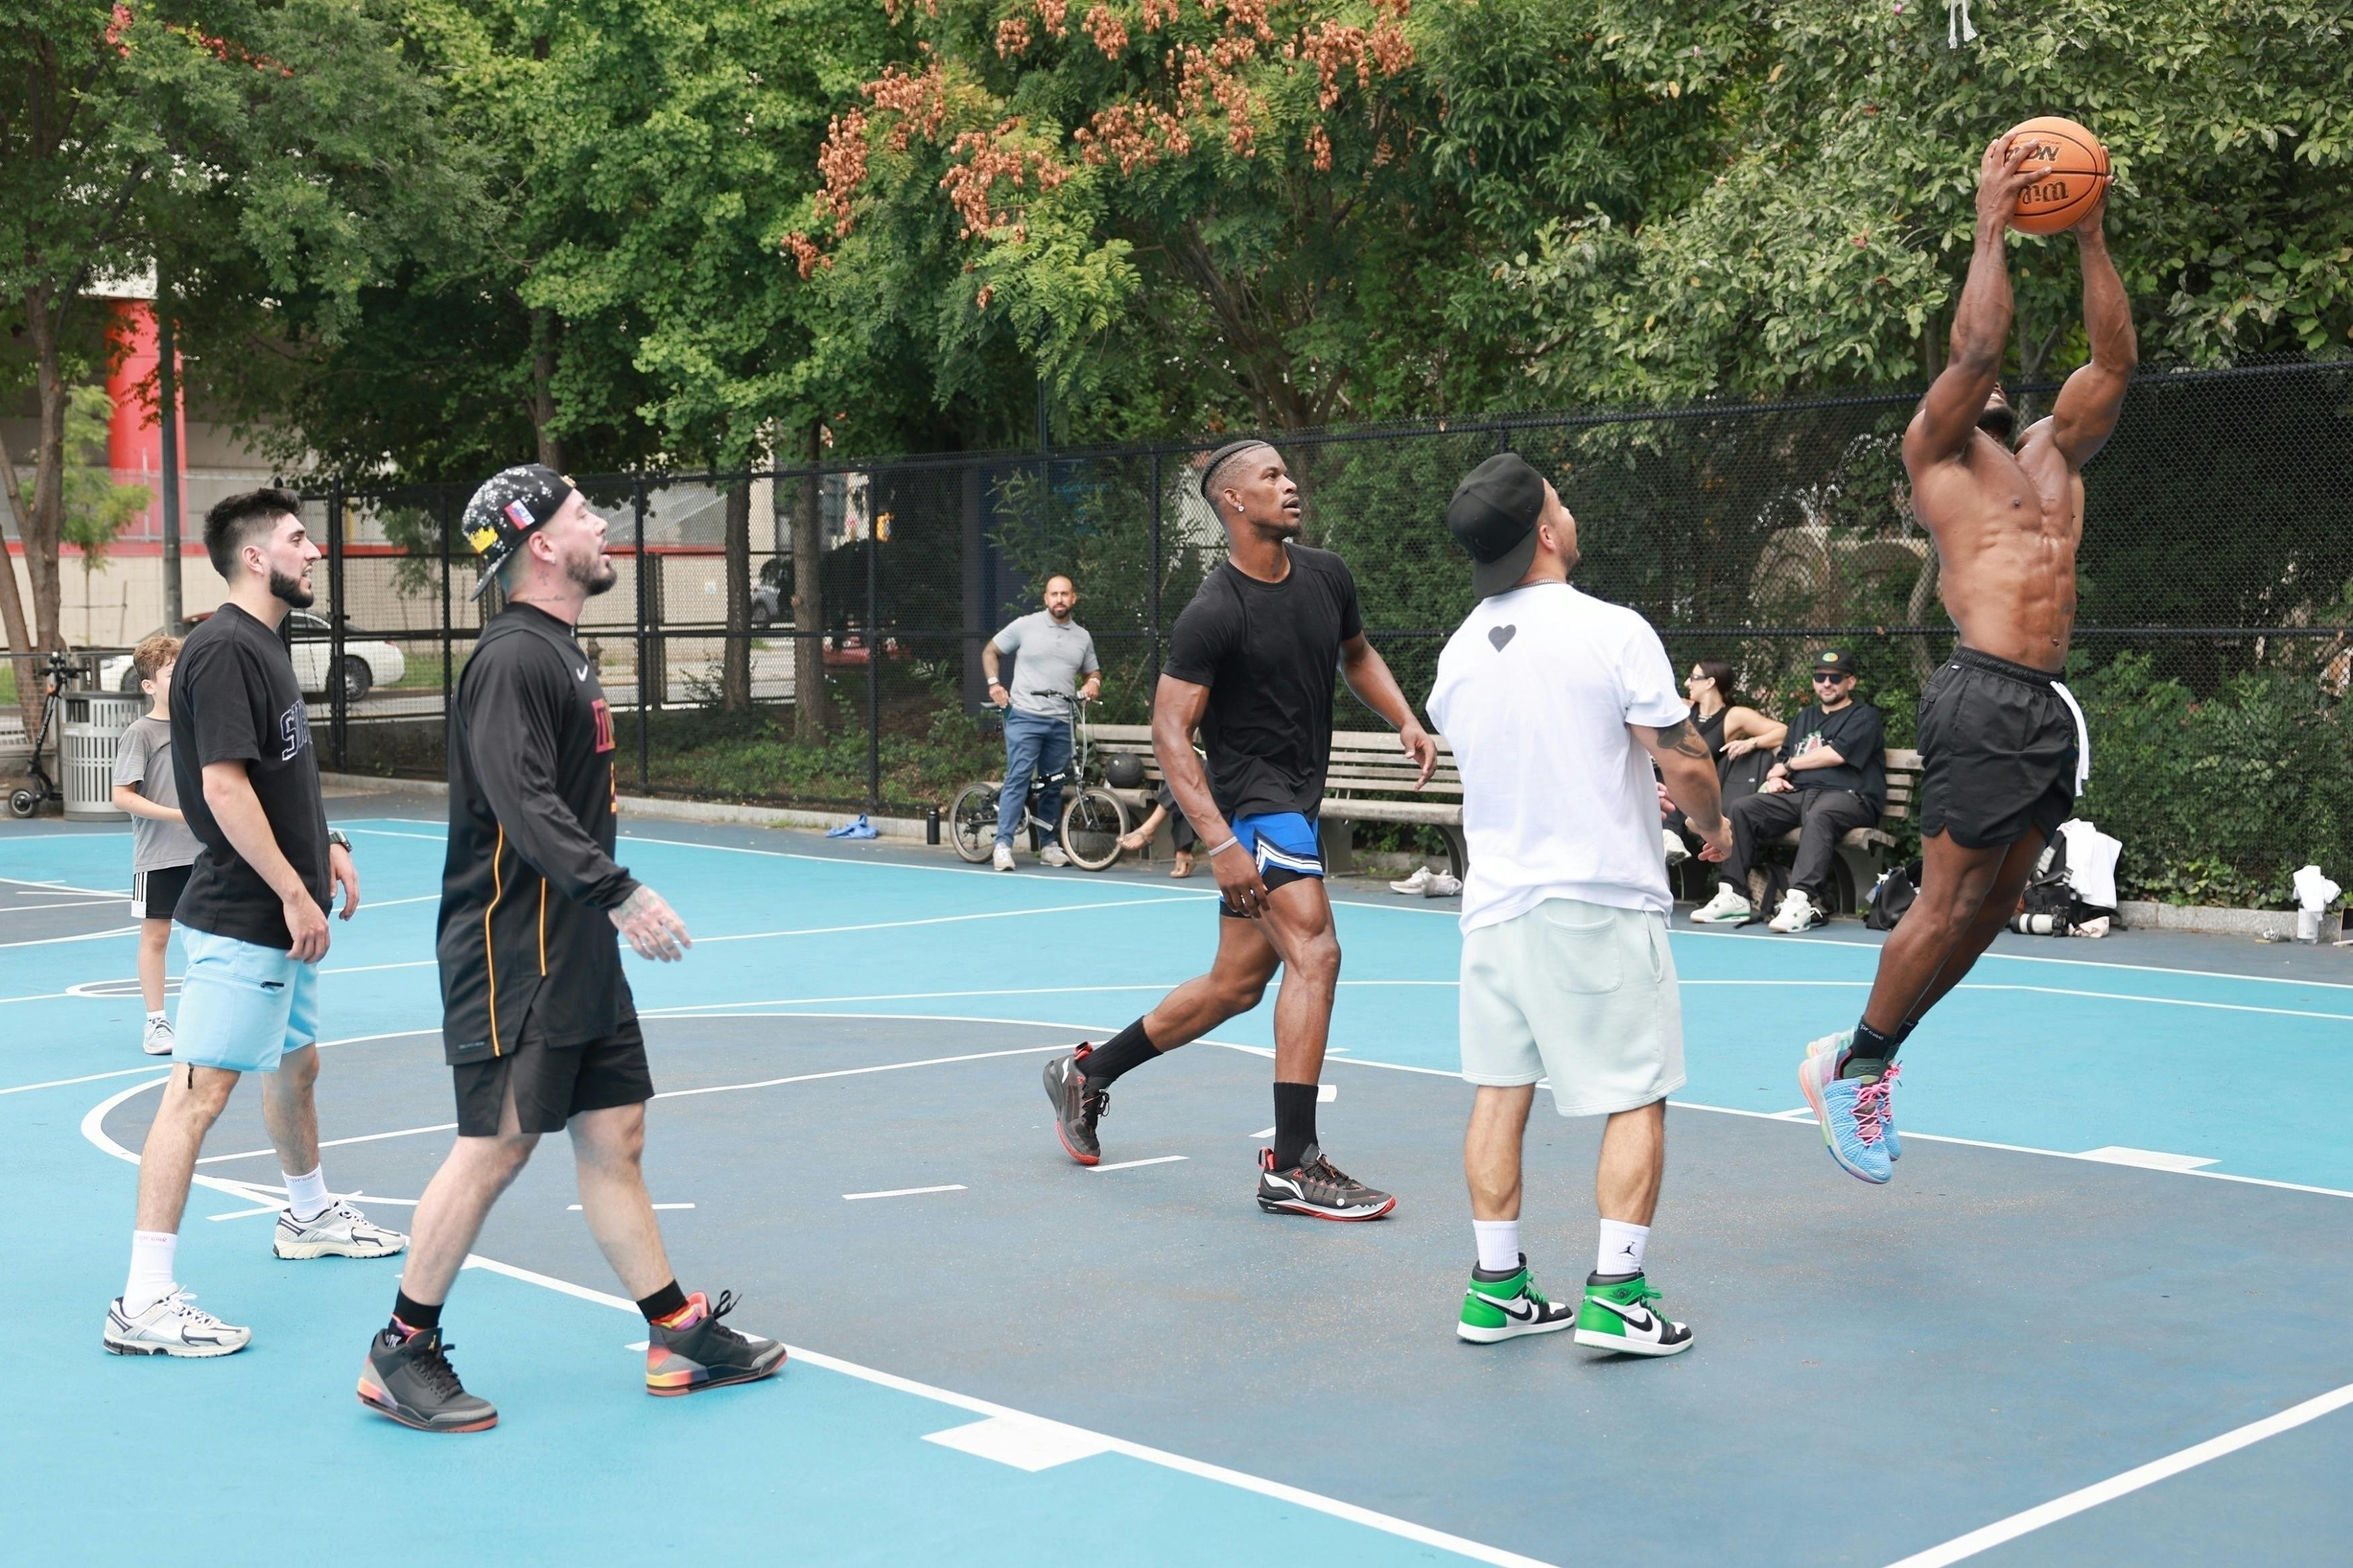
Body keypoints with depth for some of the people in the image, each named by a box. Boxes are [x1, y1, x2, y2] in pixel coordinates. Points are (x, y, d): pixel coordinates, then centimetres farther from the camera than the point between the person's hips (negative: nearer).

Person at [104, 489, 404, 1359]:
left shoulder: (263, 645, 14)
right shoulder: (224, 650, -17)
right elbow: (224, 785, -23)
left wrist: (324, 845, 16)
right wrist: (293, 894, -22)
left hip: (280, 920, 11)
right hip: (239, 920, -11)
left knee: (296, 1065, 25)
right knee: (199, 1090, -11)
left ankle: (310, 1215, 45)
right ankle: (144, 1302, -11)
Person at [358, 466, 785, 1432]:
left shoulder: (560, 653, 16)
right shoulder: (513, 658, -15)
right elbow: (525, 804, -26)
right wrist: (618, 894, -31)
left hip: (578, 953, 10)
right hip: (513, 959, -10)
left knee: (614, 1136, 12)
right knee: (495, 1149, -5)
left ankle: (678, 1336, 18)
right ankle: (400, 1355, 9)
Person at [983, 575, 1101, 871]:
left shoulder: (1082, 637, 13)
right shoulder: (1025, 626, 2)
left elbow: (1093, 671, 25)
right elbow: (990, 651, 10)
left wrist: (1094, 683, 2)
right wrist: (994, 684, -3)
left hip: (1062, 723, 4)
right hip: (1025, 716, -4)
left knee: (1054, 785, 9)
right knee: (1018, 779, -11)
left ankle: (1049, 845, 19)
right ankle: (1003, 845, -10)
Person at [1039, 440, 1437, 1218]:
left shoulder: (1325, 575, 5)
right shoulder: (1213, 614, -17)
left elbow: (1356, 654, 24)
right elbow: (1170, 731, -19)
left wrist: (1405, 720, 6)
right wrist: (1219, 843, -28)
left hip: (1295, 803, 8)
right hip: (1250, 801, -8)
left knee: (1236, 984, 15)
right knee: (1315, 954, -19)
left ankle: (1087, 1073, 31)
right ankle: (1291, 1165, -13)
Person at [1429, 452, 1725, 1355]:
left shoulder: (1459, 651, 6)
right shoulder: (1612, 632, -13)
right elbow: (1685, 765, -12)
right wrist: (1713, 826, 10)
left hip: (1495, 900, 6)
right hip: (1602, 900, -5)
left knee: (1500, 1091, 11)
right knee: (1636, 1098, 4)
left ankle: (1498, 1289, 15)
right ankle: (1615, 1296, 2)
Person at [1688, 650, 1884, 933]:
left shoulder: (1864, 717, 7)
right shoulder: (1805, 719, 30)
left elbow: (1836, 754, -8)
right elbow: (1781, 759, 28)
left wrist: (1789, 765, 2)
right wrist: (1774, 777, 2)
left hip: (1847, 795, -7)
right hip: (1798, 794, 7)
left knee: (1818, 816, -41)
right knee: (1741, 809, -13)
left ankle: (1801, 900, -54)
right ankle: (1734, 895, -18)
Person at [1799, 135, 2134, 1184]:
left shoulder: (2055, 453, 22)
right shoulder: (1938, 448, 5)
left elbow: (2115, 359, 15)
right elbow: (1975, 346, -10)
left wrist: (2091, 237, 13)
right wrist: (1990, 224, -3)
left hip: (2049, 706, 7)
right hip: (1983, 697, -7)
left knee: (1996, 902, 8)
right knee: (1950, 902, -6)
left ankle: (1864, 1058, 19)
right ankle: (1854, 1065, 9)